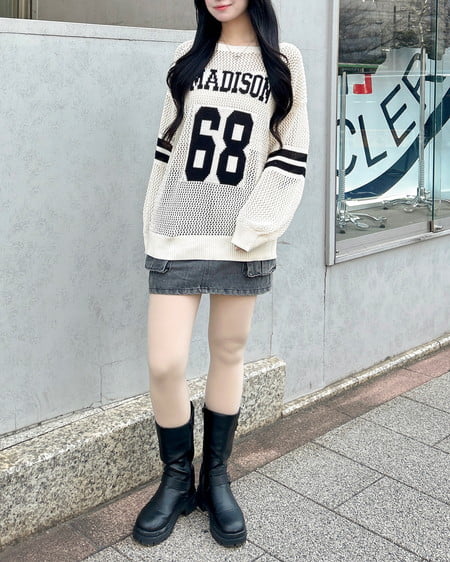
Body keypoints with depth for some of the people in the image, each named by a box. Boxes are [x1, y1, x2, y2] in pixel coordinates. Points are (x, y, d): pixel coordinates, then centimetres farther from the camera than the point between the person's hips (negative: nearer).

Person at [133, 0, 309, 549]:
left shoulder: (284, 62, 5)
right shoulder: (188, 55, 11)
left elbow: (290, 156, -1)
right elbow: (168, 144, 11)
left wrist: (250, 230, -10)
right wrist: (155, 226, 5)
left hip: (243, 242, -1)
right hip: (177, 236, 1)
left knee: (228, 354, 8)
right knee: (164, 365, -5)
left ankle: (215, 478, 26)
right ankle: (176, 480, 17)